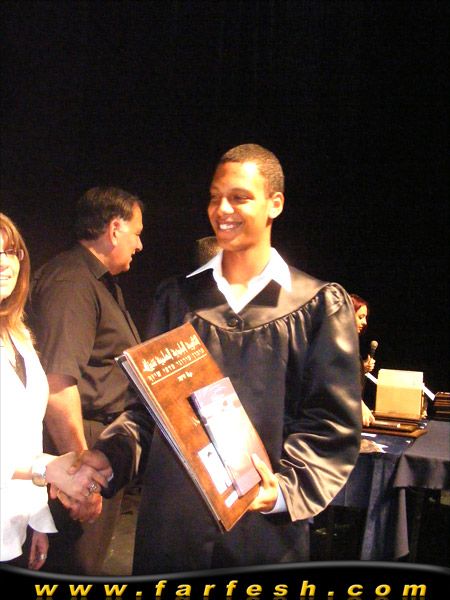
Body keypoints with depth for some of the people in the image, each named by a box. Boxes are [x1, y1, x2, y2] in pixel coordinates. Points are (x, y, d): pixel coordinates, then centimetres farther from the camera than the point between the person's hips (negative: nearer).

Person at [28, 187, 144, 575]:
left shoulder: (101, 281, 17)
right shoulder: (72, 283, -19)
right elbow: (57, 383, -28)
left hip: (106, 436, 10)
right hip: (85, 440, -10)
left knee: (88, 561, 20)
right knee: (77, 566, 2)